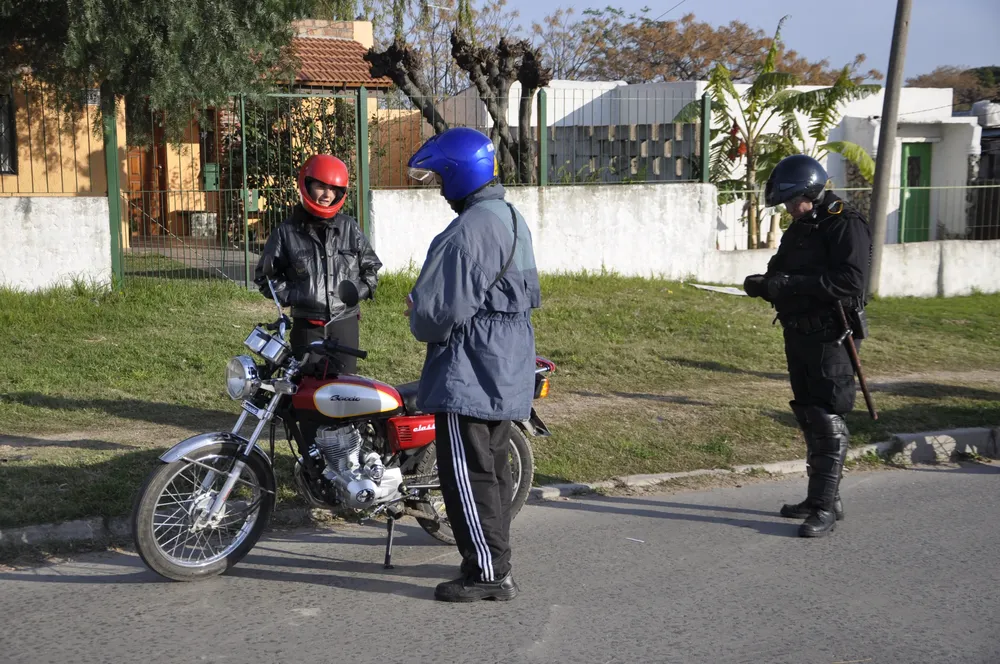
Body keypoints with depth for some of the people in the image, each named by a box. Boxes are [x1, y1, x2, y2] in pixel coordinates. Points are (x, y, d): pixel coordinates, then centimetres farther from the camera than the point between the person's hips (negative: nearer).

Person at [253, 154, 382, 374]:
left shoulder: (349, 228, 7)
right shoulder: (287, 232, 1)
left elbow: (371, 266, 18)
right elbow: (266, 275, 8)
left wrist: (359, 291, 1)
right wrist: (290, 296, -5)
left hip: (345, 322, 2)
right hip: (307, 325, -2)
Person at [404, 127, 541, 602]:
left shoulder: (467, 231, -20)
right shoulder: (512, 218, 13)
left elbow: (442, 311, -24)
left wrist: (418, 316, 1)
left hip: (469, 374, -10)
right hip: (508, 369, 10)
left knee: (468, 472, -4)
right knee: (494, 466, 17)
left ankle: (487, 573, 0)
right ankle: (496, 560, 27)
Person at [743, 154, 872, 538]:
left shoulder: (846, 226, -13)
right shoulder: (799, 229, 15)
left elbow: (850, 282, -25)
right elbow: (782, 273, 20)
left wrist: (791, 283, -27)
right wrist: (764, 284, -3)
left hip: (830, 338, -9)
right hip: (799, 335, 9)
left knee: (827, 421, -9)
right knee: (809, 417, 14)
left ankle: (825, 508, -6)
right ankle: (821, 497, 24)